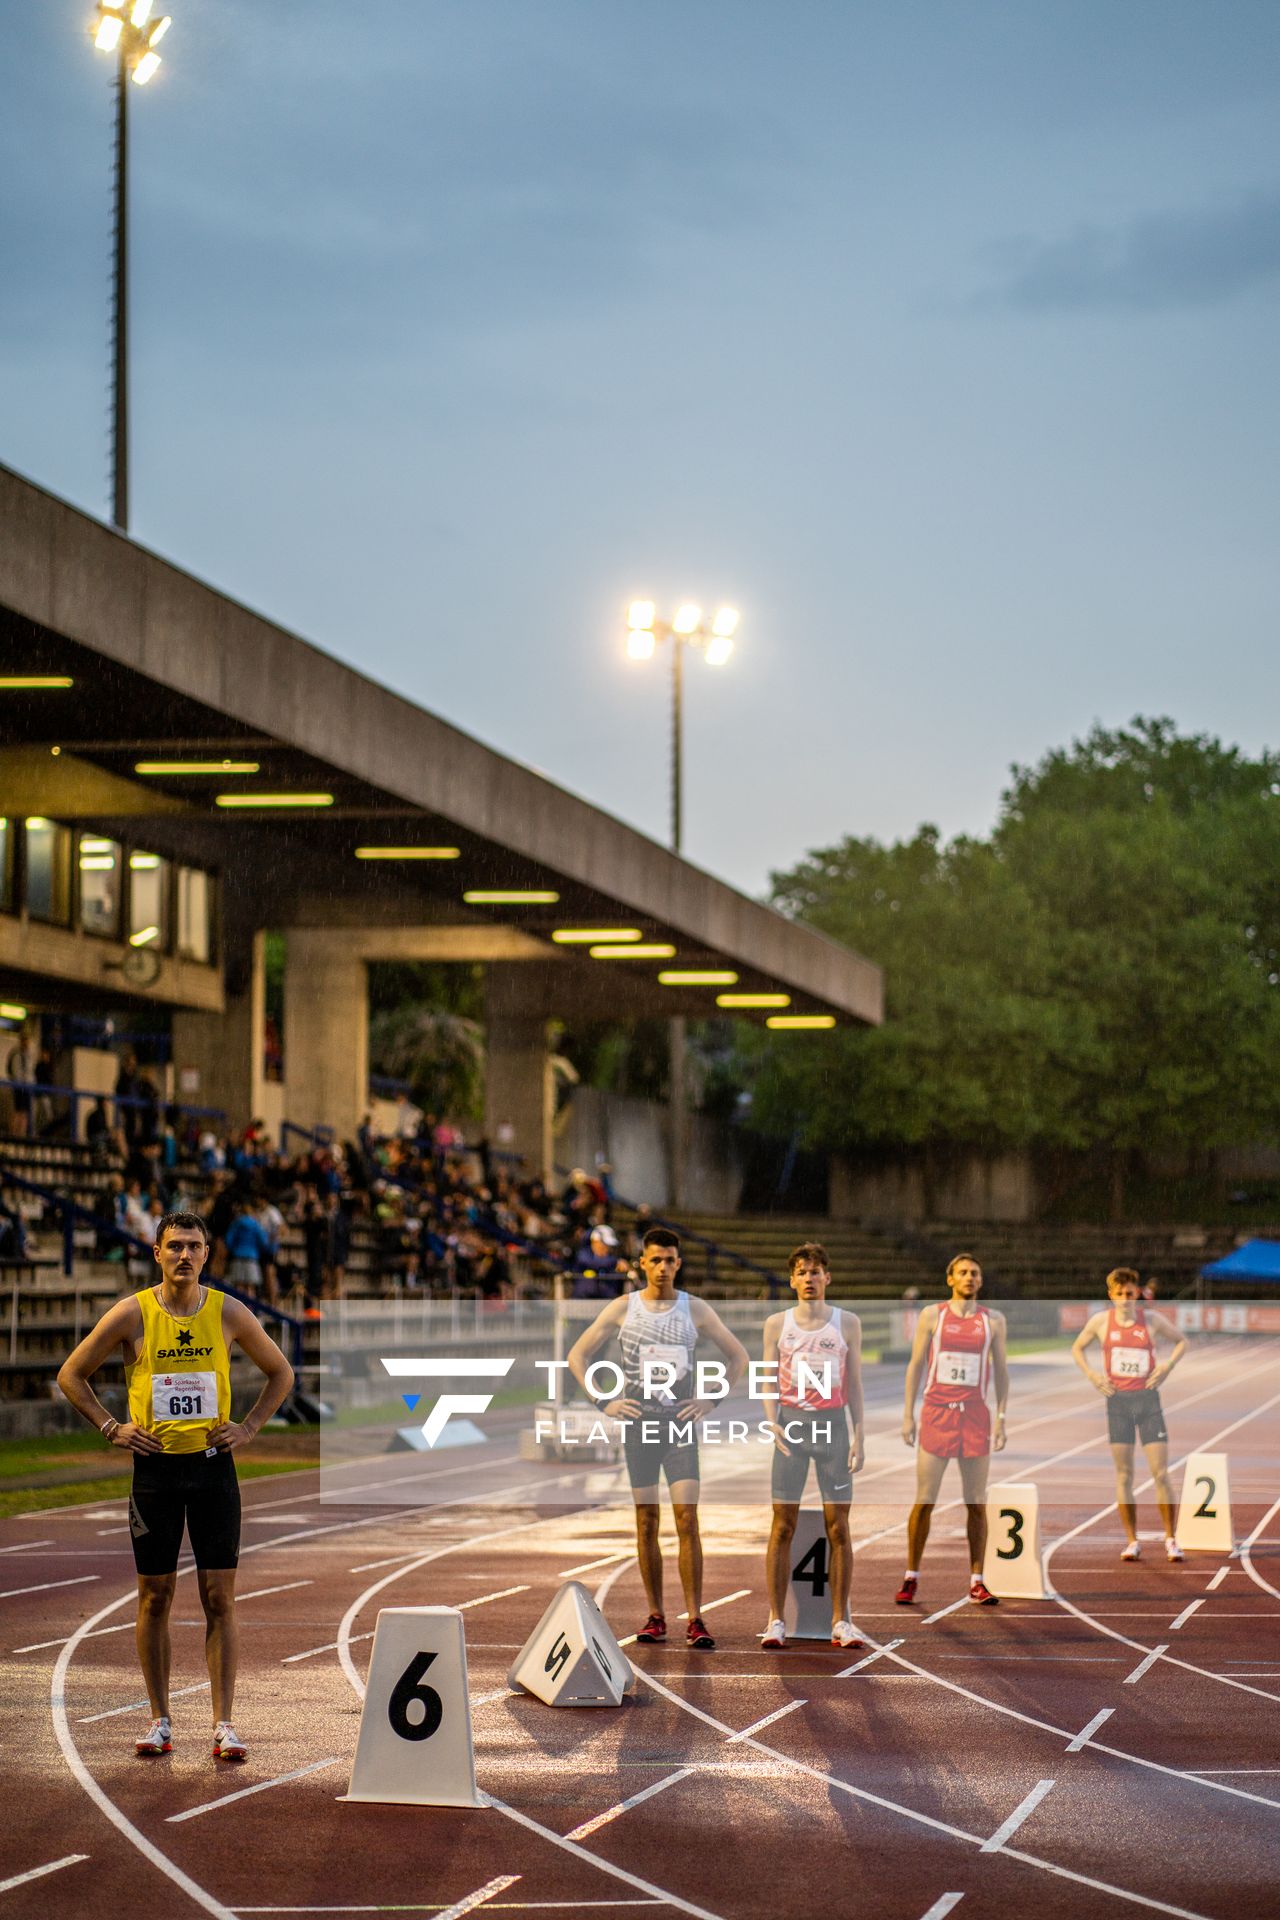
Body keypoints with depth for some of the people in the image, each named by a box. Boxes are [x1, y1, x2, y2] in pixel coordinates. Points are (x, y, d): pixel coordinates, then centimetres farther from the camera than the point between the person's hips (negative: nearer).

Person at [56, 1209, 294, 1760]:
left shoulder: (228, 1313, 0)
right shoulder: (131, 1315, -3)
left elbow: (280, 1372, 14)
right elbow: (71, 1374, 7)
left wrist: (247, 1428, 4)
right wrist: (111, 1428, -1)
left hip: (214, 1466, 0)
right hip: (155, 1468, 0)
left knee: (220, 1596, -3)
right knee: (155, 1596, 5)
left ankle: (223, 1725, -2)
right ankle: (159, 1720, 15)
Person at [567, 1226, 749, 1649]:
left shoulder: (696, 1310, 3)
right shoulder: (622, 1308, 2)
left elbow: (738, 1355, 12)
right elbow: (577, 1355, 7)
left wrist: (712, 1402, 2)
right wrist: (603, 1402, -2)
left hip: (680, 1423, -1)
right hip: (637, 1422, 1)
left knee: (687, 1519, -10)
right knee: (646, 1523, 4)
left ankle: (695, 1620, -11)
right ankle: (655, 1617, 11)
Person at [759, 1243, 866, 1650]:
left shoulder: (847, 1323, 7)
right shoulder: (777, 1324, 7)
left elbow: (854, 1384, 8)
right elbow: (769, 1381, 7)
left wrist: (858, 1437, 2)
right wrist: (772, 1423, -9)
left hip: (833, 1423, 0)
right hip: (791, 1421, 0)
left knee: (838, 1525, -1)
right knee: (783, 1523, -2)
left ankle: (840, 1622, 3)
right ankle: (775, 1620, 0)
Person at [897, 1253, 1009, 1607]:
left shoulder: (993, 1320, 7)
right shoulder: (932, 1315, 4)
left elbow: (1001, 1371, 11)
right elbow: (916, 1365, 6)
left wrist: (1001, 1417, 3)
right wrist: (908, 1414, 1)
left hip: (975, 1417, 1)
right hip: (936, 1414, -1)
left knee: (977, 1504, 2)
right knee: (924, 1501, -1)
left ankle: (976, 1582, 8)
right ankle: (910, 1578, 9)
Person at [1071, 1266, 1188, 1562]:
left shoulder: (1152, 1320, -1)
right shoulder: (1100, 1321, 1)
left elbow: (1181, 1341, 14)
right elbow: (1077, 1349, 16)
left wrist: (1167, 1366, -2)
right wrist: (1091, 1375, 1)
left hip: (1147, 1398, -1)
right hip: (1117, 1401, 1)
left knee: (1161, 1473, -4)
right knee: (1124, 1475, 2)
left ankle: (1170, 1538, 6)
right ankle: (1132, 1542, 8)